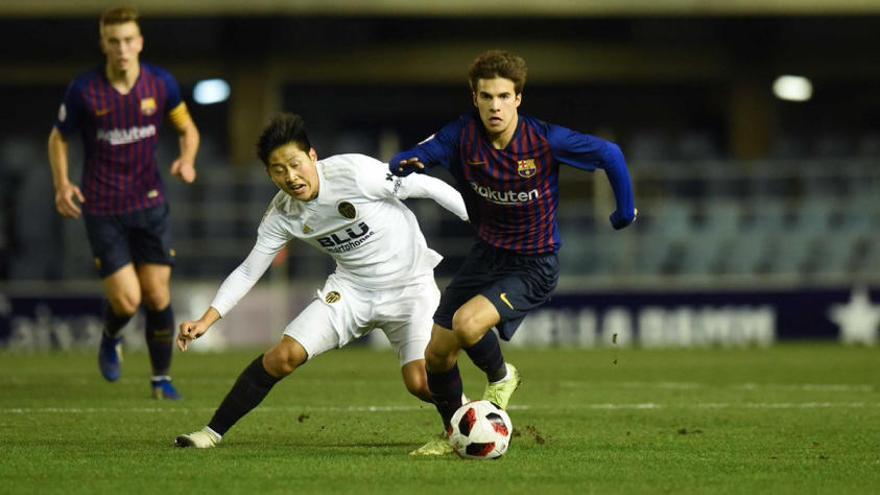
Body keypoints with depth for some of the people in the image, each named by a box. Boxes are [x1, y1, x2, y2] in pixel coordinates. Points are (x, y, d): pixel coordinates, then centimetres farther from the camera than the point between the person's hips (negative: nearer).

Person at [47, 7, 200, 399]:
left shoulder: (161, 83, -5)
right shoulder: (83, 91, -11)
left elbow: (187, 129, 10)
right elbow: (58, 137, 5)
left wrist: (186, 160, -10)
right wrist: (62, 185, -9)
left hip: (149, 203, 2)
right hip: (102, 209, -2)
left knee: (158, 296, 0)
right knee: (126, 301, -9)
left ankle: (162, 379, 19)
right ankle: (110, 339, 27)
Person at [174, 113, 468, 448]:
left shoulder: (355, 172, -25)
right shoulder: (282, 215, -9)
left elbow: (427, 187, -16)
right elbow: (248, 272, -1)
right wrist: (206, 320, -13)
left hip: (409, 285, -4)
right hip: (352, 289, 4)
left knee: (422, 384, -20)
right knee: (282, 357, -10)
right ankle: (213, 432, 3)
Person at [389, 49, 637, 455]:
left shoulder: (545, 140, -20)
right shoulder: (464, 133, -11)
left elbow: (609, 154, -8)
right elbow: (418, 155, -10)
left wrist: (626, 209, 2)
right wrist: (403, 165, -34)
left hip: (533, 266, -5)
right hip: (487, 252, 5)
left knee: (467, 324, -29)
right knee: (436, 354, 5)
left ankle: (500, 377, 5)